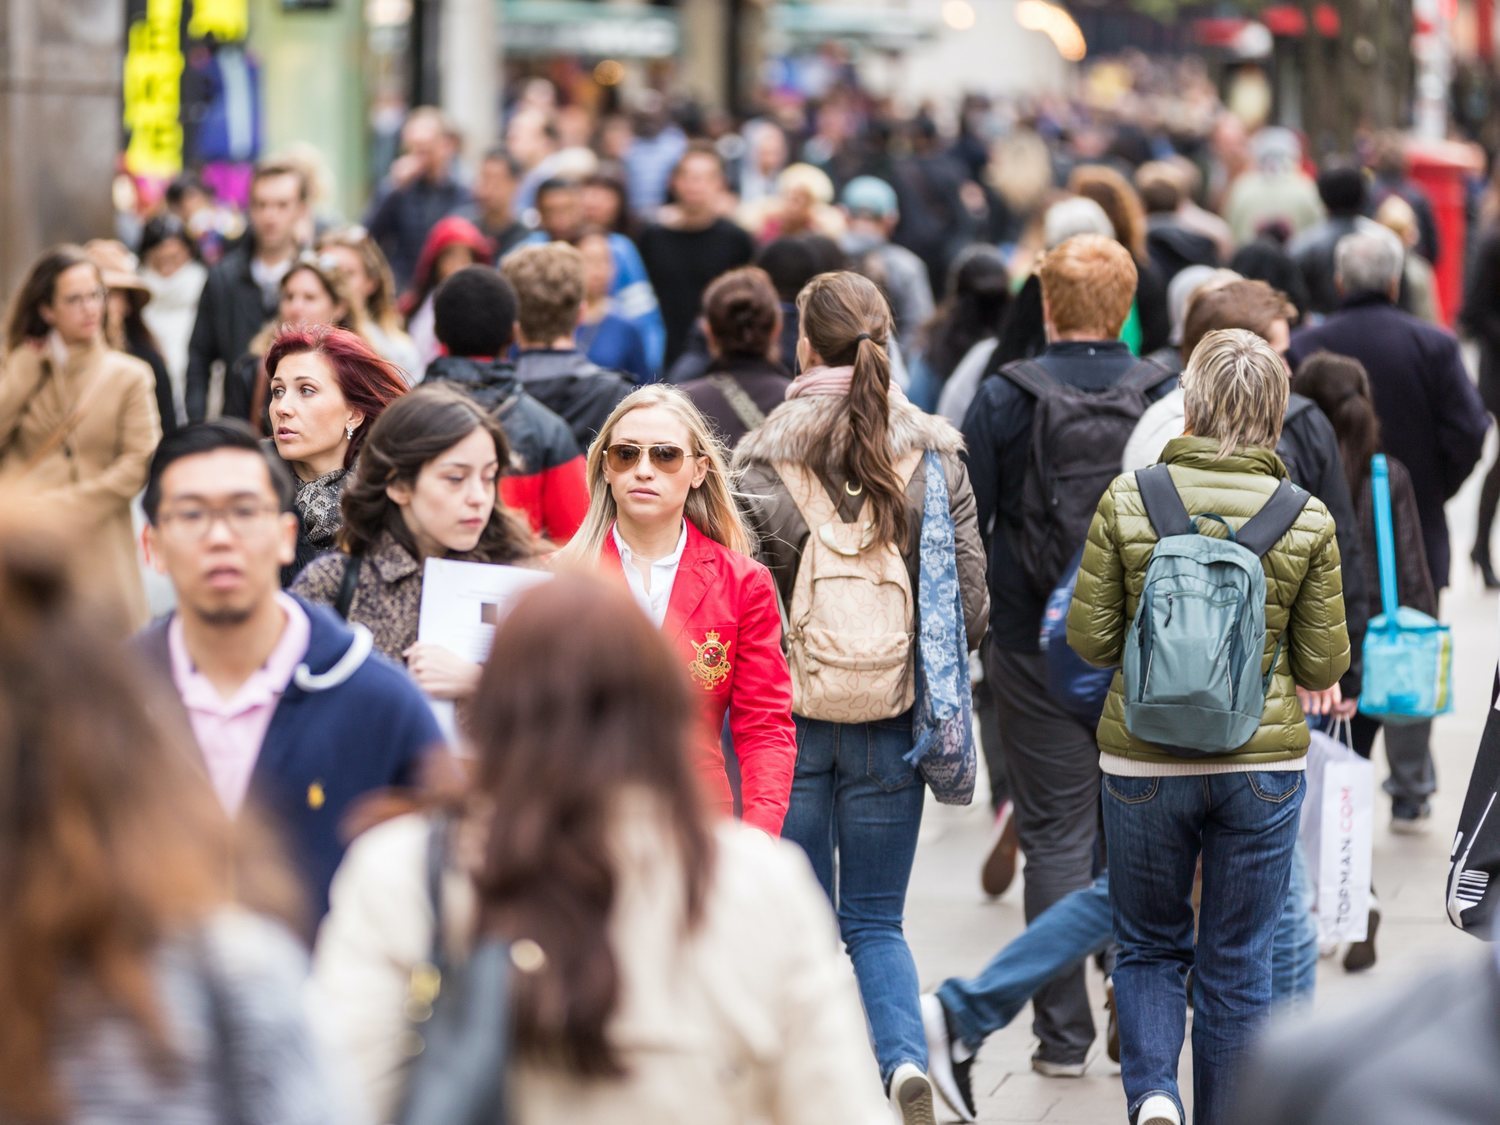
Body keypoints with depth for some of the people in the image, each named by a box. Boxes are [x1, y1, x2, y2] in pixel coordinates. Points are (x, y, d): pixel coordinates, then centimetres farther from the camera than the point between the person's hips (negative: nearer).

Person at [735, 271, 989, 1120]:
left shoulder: (765, 458, -8)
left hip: (788, 711, -2)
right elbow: (972, 598, -1)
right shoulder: (935, 456, -3)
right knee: (877, 918, 10)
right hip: (892, 723, 2)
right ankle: (905, 1057, -12)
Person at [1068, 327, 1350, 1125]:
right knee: (1237, 964, 12)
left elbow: (1088, 636, -5)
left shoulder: (1126, 501, -8)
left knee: (1148, 944, 16)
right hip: (1262, 762, 0)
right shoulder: (1307, 520, -6)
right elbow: (1323, 664, -3)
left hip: (1144, 760, 0)